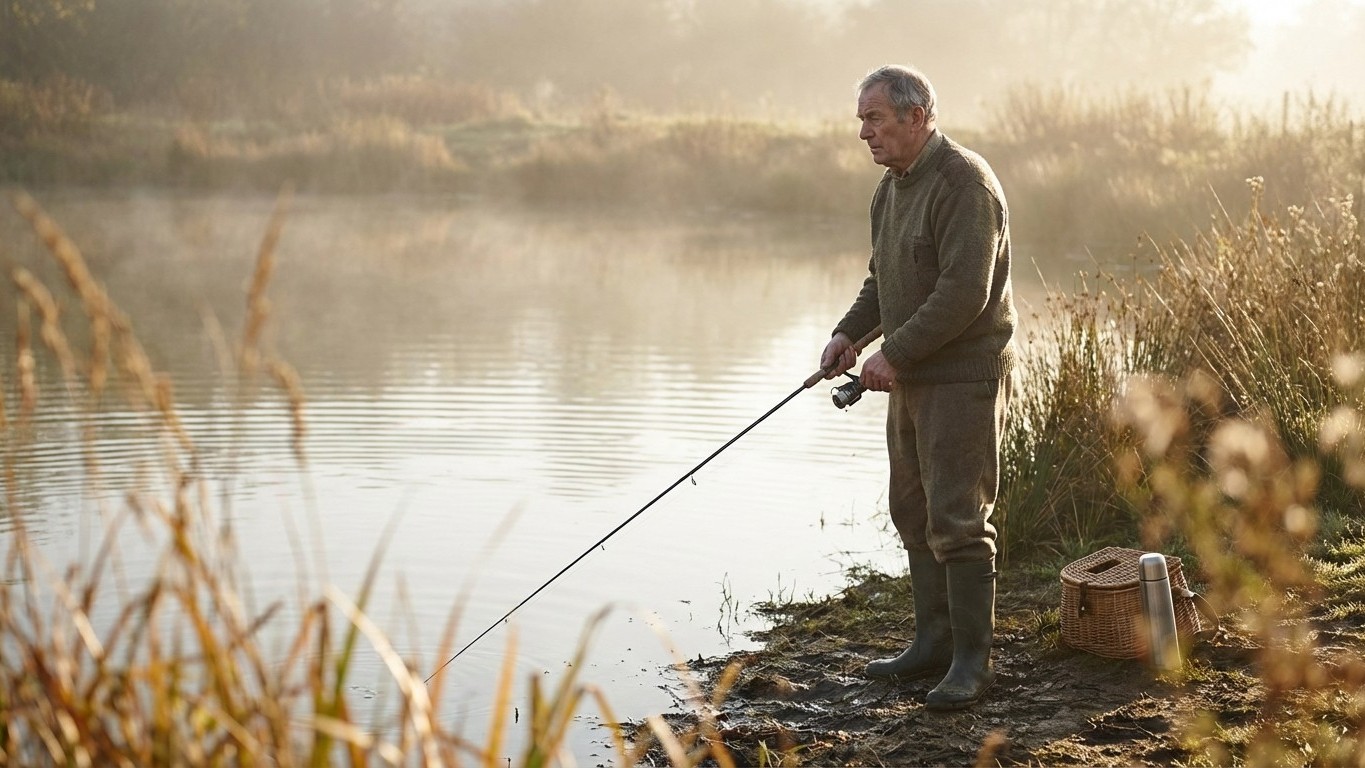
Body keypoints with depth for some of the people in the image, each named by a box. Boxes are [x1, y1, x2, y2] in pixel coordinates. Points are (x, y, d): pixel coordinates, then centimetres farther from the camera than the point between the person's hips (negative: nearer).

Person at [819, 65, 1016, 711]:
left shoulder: (963, 183, -17)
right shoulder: (892, 185, 14)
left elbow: (964, 294, -24)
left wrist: (894, 354, -20)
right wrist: (849, 332, 7)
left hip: (963, 376, -10)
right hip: (911, 376, 10)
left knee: (956, 521, -8)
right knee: (914, 513, 14)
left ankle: (971, 661, 0)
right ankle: (933, 643, 25)